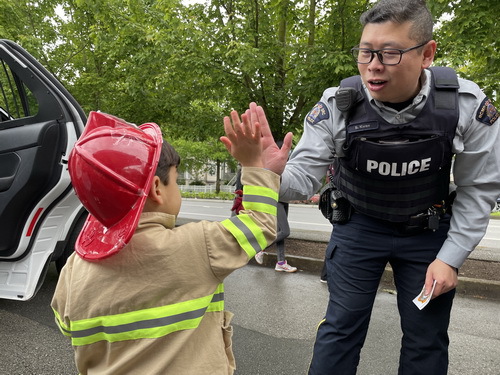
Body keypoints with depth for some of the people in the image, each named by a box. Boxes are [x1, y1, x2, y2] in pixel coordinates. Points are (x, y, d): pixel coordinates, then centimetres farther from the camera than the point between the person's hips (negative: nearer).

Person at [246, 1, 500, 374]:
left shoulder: (467, 105, -20)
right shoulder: (336, 106, -22)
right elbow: (303, 179, -20)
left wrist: (451, 257, -11)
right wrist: (274, 173, -44)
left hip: (429, 231, 2)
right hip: (358, 227, -1)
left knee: (427, 342, 11)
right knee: (341, 328, 4)